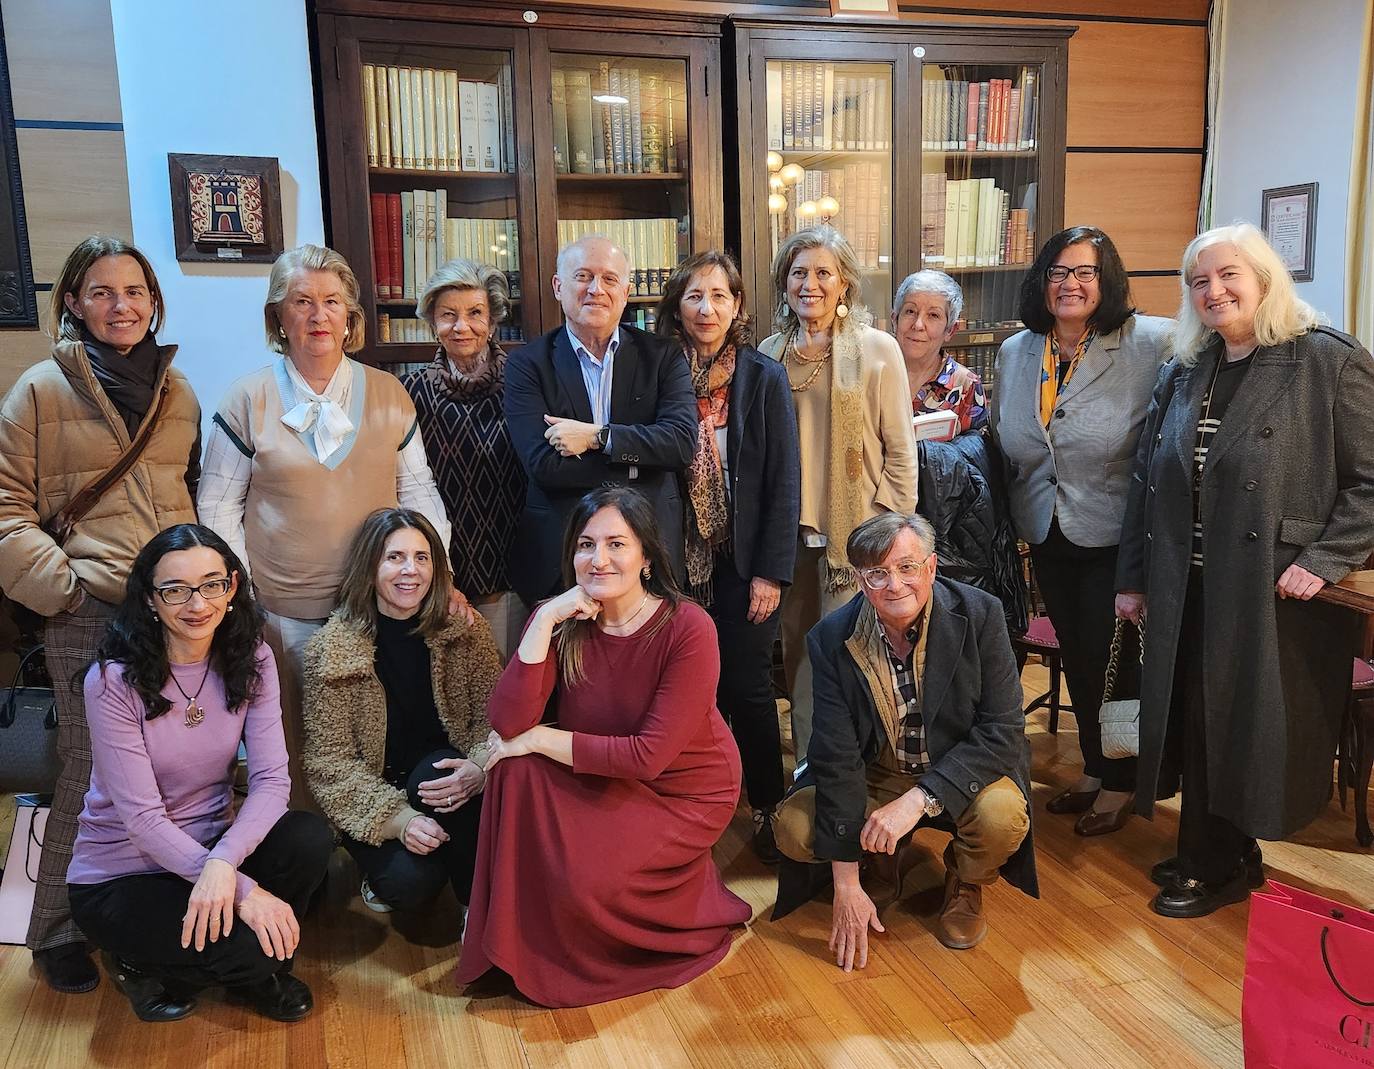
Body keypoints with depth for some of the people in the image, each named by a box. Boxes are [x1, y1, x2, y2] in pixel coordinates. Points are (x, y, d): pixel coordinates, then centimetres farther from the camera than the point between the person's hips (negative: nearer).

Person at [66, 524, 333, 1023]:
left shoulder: (249, 658, -7)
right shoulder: (114, 679, -19)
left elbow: (271, 779, -13)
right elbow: (142, 818, -21)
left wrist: (223, 862, -32)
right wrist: (244, 889, -28)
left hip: (215, 846, 4)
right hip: (120, 875, -4)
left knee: (311, 837, -26)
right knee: (246, 948, -28)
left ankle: (252, 967, 2)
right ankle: (144, 965, 6)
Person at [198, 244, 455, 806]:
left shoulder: (388, 394, 6)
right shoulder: (248, 398, 1)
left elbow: (418, 490, 8)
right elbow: (218, 506, 2)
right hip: (283, 612, -1)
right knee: (294, 746, 5)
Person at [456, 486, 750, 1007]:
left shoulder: (688, 628, -22)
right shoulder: (560, 622, -10)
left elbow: (649, 757, -25)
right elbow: (508, 723, -23)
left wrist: (542, 738, -22)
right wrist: (545, 622, -29)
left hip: (684, 791, -4)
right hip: (602, 779, 5)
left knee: (584, 880, -26)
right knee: (517, 767, -23)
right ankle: (521, 935, -2)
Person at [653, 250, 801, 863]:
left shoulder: (764, 377, -1)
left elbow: (784, 481, -3)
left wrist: (771, 571, -9)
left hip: (743, 562, -1)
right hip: (679, 561, 1)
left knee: (748, 689, 4)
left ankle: (766, 810, 22)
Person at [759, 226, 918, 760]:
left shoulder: (878, 349, -3)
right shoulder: (770, 353, 8)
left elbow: (900, 449, -2)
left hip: (857, 532, -3)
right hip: (790, 531, 4)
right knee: (798, 650, 10)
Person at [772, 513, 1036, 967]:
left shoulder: (979, 614, -19)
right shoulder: (832, 638, -16)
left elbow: (1003, 731, -19)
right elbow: (837, 757, -17)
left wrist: (919, 799, -32)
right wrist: (847, 884, -18)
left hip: (961, 774, -1)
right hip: (874, 775, 1)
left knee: (1002, 815, -32)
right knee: (794, 828, -21)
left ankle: (965, 883, 6)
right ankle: (885, 859, 14)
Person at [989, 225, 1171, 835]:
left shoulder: (1152, 345, -13)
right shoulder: (1014, 353, 4)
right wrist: (1017, 522, 12)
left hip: (1114, 536, -5)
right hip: (1047, 538, 5)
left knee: (1111, 659, 5)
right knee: (1075, 658, 16)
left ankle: (1119, 783, 27)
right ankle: (1093, 769, 36)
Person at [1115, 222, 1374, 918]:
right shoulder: (1183, 375, 12)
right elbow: (1145, 481, 13)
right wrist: (1131, 578, 11)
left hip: (1275, 595, -5)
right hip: (1188, 592, 5)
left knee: (1251, 727, 4)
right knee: (1195, 722, 11)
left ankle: (1220, 865, 22)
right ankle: (1207, 855, 28)